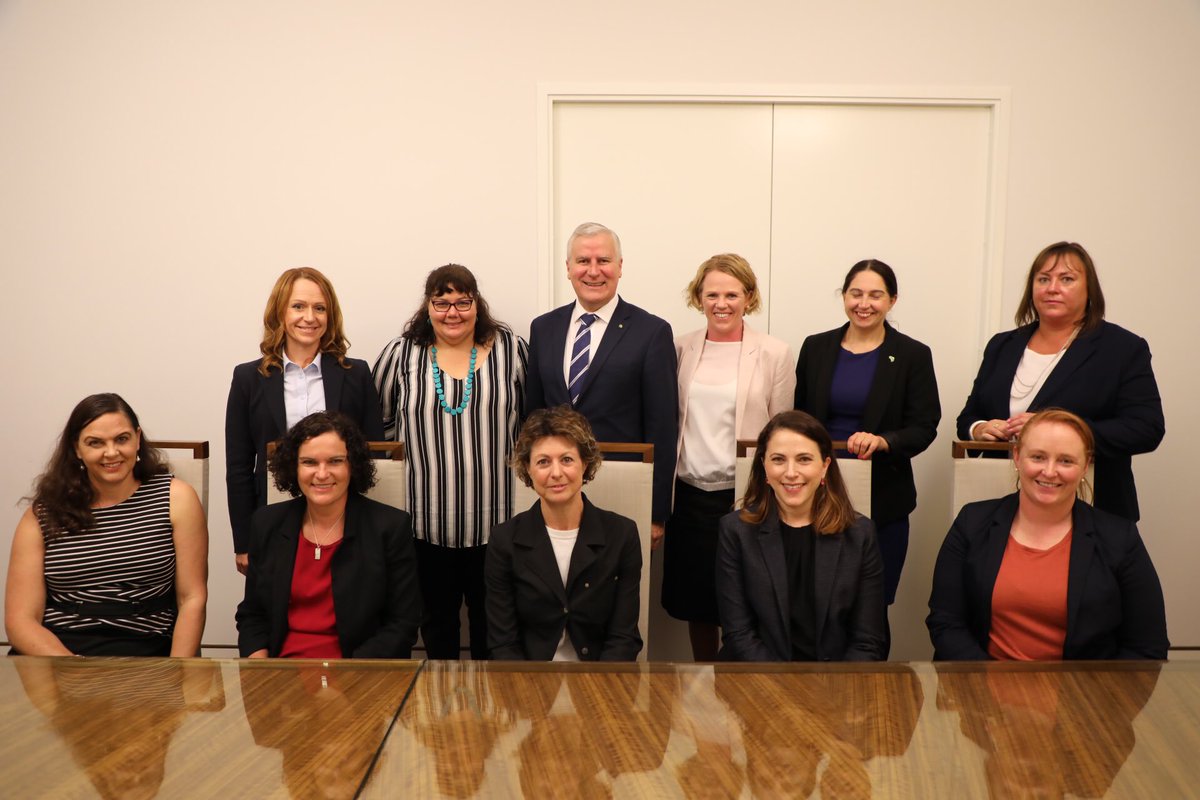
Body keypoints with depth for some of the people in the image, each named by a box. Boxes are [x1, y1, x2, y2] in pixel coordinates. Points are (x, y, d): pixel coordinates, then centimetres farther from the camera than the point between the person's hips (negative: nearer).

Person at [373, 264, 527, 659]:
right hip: (427, 519, 1)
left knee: (489, 612, 12)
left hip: (494, 515, 0)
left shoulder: (510, 348, 0)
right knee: (437, 611, 14)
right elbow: (378, 419, 11)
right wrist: (416, 449, 6)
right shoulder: (402, 353, 0)